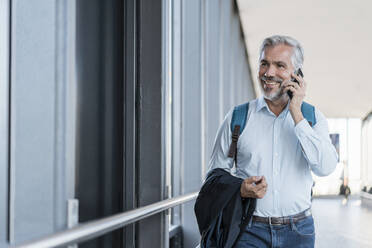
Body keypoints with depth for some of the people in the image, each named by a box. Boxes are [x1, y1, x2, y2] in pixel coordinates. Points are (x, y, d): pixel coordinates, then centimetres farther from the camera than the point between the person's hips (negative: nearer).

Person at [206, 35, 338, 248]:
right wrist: (240, 189, -15)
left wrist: (296, 113, -15)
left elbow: (325, 168, -14)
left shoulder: (313, 117, 2)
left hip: (298, 230, 1)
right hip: (249, 230, 0)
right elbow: (216, 173, 6)